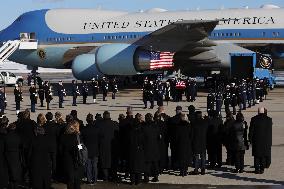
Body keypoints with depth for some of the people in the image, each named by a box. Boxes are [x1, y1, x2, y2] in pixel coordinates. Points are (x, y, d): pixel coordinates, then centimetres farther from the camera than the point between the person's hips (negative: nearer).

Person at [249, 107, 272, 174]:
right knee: (263, 155, 10)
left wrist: (251, 140, 5)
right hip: (266, 141, 1)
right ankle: (262, 169, 11)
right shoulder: (269, 119, -4)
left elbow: (251, 131, -4)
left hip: (256, 141, -1)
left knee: (257, 156, 7)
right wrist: (270, 142, 8)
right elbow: (270, 131, 1)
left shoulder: (254, 119, -7)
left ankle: (257, 169, 6)